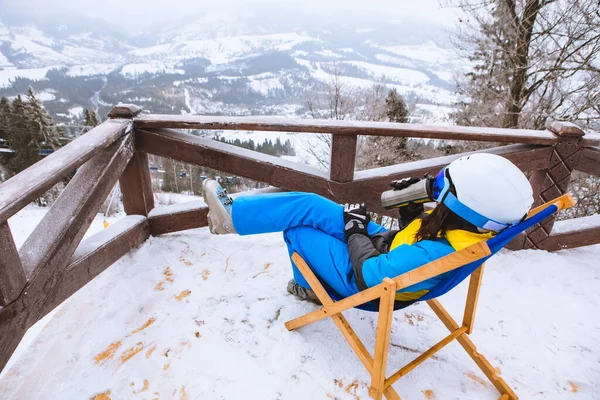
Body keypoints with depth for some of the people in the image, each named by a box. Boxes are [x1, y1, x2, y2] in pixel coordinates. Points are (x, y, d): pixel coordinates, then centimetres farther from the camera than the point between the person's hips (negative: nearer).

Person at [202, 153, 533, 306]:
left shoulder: (438, 253, -41)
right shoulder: (463, 230, -13)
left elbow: (370, 274, -33)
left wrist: (355, 230, -18)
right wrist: (410, 205, -6)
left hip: (361, 278, -8)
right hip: (382, 245, 8)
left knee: (296, 229, -2)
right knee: (311, 207, 1)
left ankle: (233, 215, 20)